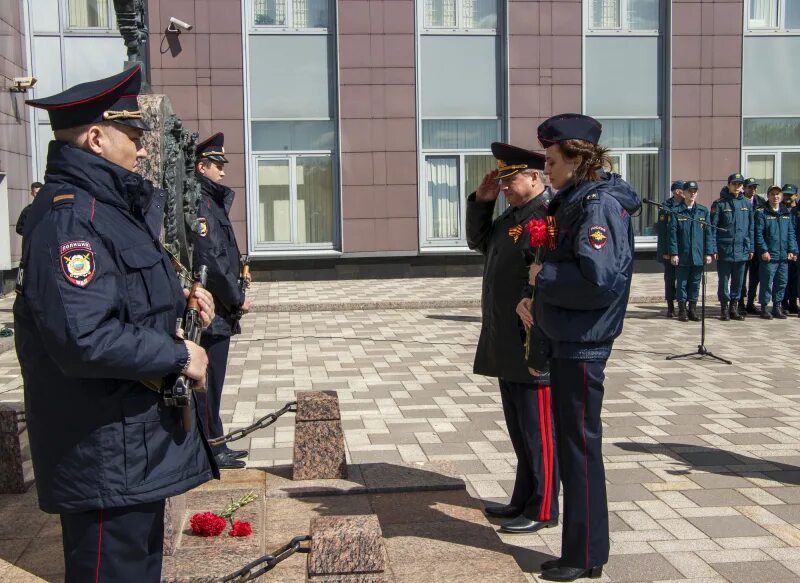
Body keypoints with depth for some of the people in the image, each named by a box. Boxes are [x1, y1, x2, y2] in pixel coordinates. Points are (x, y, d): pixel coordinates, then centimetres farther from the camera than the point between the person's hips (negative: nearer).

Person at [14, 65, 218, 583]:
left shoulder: (109, 205, 13)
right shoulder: (68, 216, -20)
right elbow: (84, 339, -31)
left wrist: (181, 301, 6)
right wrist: (179, 355, -19)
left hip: (139, 443, 11)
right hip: (108, 457, -10)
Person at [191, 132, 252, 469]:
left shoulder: (213, 200, 16)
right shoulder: (201, 204, -15)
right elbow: (209, 261, -22)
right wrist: (237, 300, -14)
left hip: (217, 311, 10)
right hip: (213, 312, -10)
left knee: (211, 381, 15)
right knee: (208, 381, -1)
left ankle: (215, 445, 25)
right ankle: (210, 450, 7)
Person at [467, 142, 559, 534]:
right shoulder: (511, 216, 14)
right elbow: (478, 241, 28)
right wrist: (482, 201, 15)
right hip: (506, 345, 10)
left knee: (537, 430, 1)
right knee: (519, 429, 18)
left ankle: (543, 510, 13)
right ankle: (524, 500, 30)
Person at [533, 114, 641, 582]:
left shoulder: (600, 205, -17)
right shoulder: (573, 202, 12)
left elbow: (600, 279, -28)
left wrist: (544, 276, -16)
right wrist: (538, 301, 2)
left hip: (583, 345, -10)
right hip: (567, 340, 10)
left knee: (581, 445, 0)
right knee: (572, 443, 16)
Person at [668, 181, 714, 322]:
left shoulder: (703, 211, 7)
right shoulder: (676, 211, -1)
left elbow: (708, 232, 7)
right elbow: (672, 233, -3)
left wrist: (709, 252, 1)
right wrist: (673, 253, -9)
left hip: (698, 255, 3)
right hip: (682, 255, -2)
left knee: (695, 283, 9)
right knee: (682, 283, 4)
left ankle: (692, 309, 18)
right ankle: (682, 309, 13)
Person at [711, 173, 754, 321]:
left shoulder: (747, 204, 9)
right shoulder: (719, 204, -4)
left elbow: (751, 228, 13)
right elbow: (712, 227, -5)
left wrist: (751, 248, 8)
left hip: (742, 251, 4)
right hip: (724, 250, -4)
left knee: (738, 281, 9)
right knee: (724, 280, 3)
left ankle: (734, 307, 19)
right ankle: (724, 308, 12)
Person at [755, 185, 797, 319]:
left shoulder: (787, 212, 13)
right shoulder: (762, 212, -2)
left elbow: (791, 232, 12)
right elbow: (759, 233, -7)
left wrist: (792, 250, 4)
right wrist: (763, 250, -14)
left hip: (784, 255, 5)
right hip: (769, 255, -5)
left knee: (782, 282, 8)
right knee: (767, 282, -3)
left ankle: (777, 307, 18)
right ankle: (764, 308, 6)